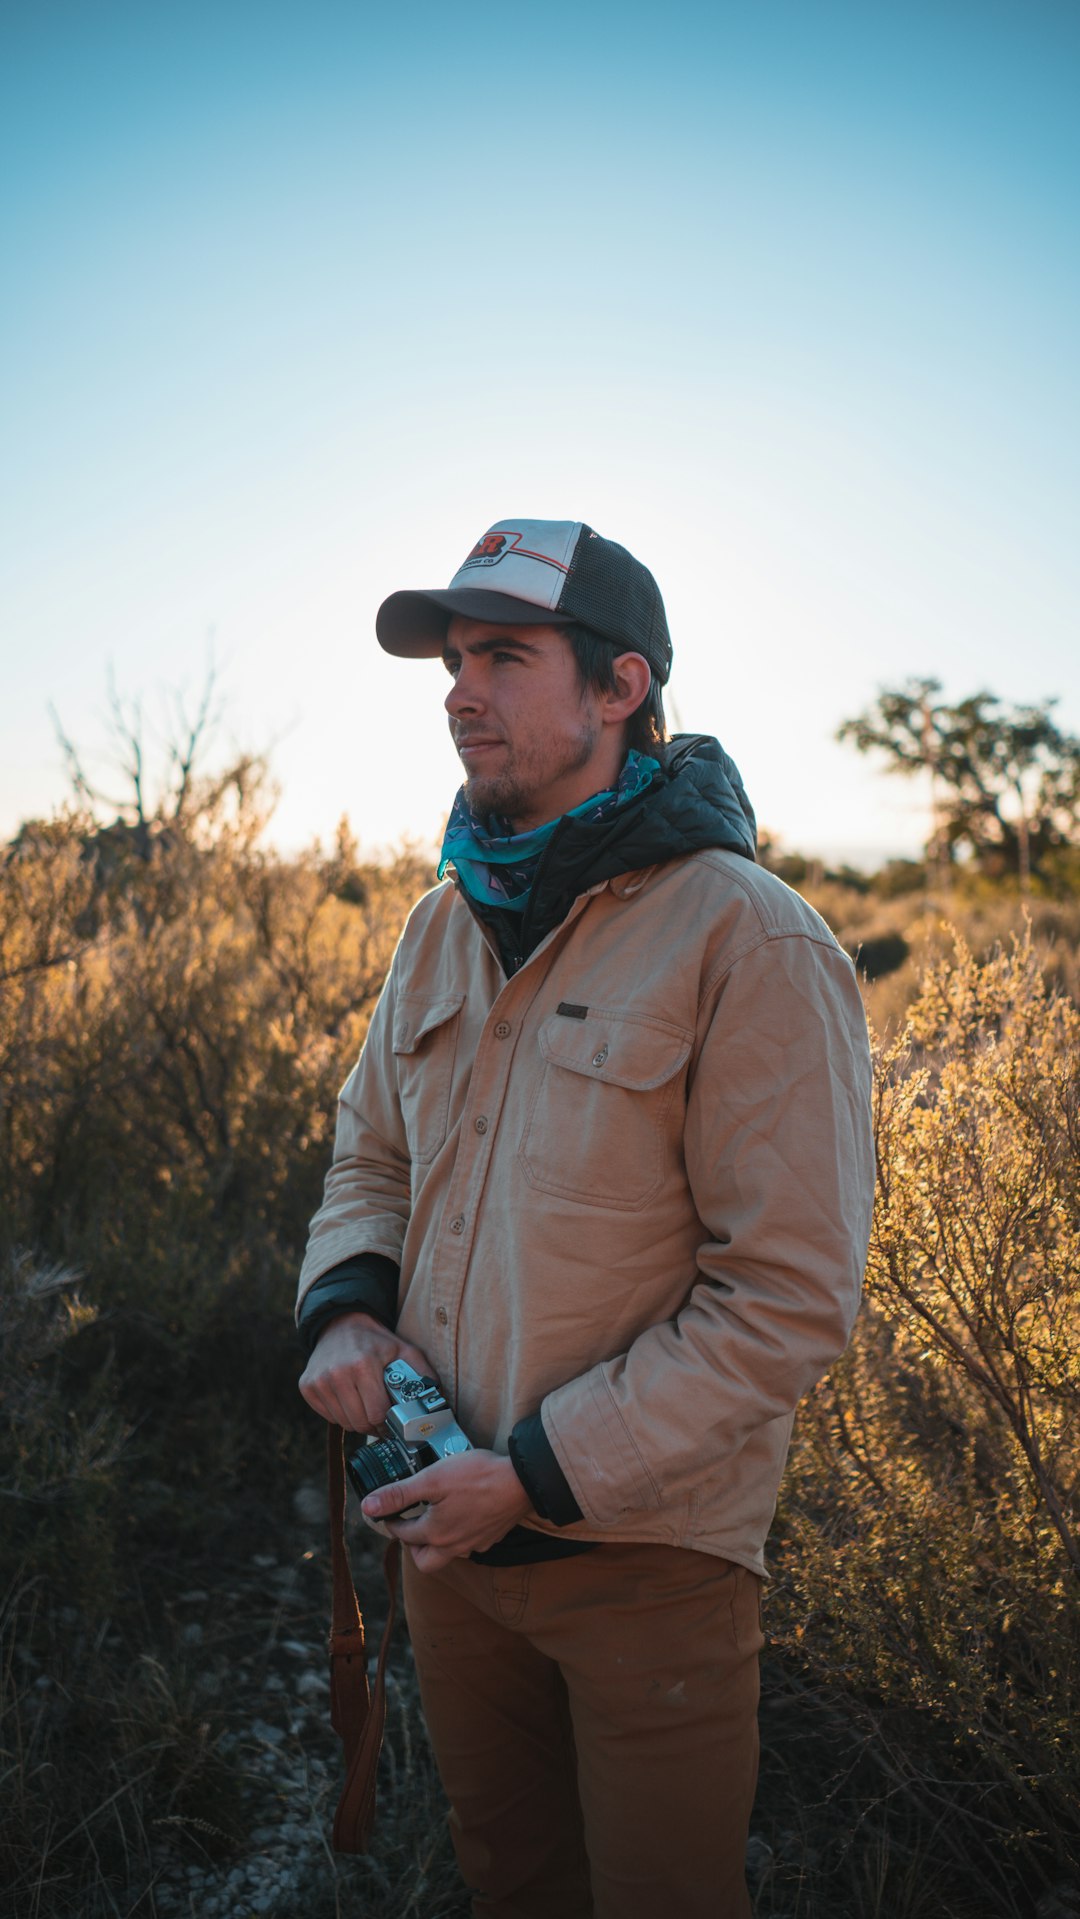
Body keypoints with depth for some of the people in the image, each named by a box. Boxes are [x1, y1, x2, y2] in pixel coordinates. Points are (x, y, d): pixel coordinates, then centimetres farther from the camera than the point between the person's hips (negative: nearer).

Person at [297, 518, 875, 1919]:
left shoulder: (752, 943, -19)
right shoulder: (447, 924, 3)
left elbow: (791, 1301, -20)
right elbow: (371, 1156, 14)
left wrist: (544, 1477, -20)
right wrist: (345, 1305, -7)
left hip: (647, 1553, -5)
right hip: (450, 1520, 6)